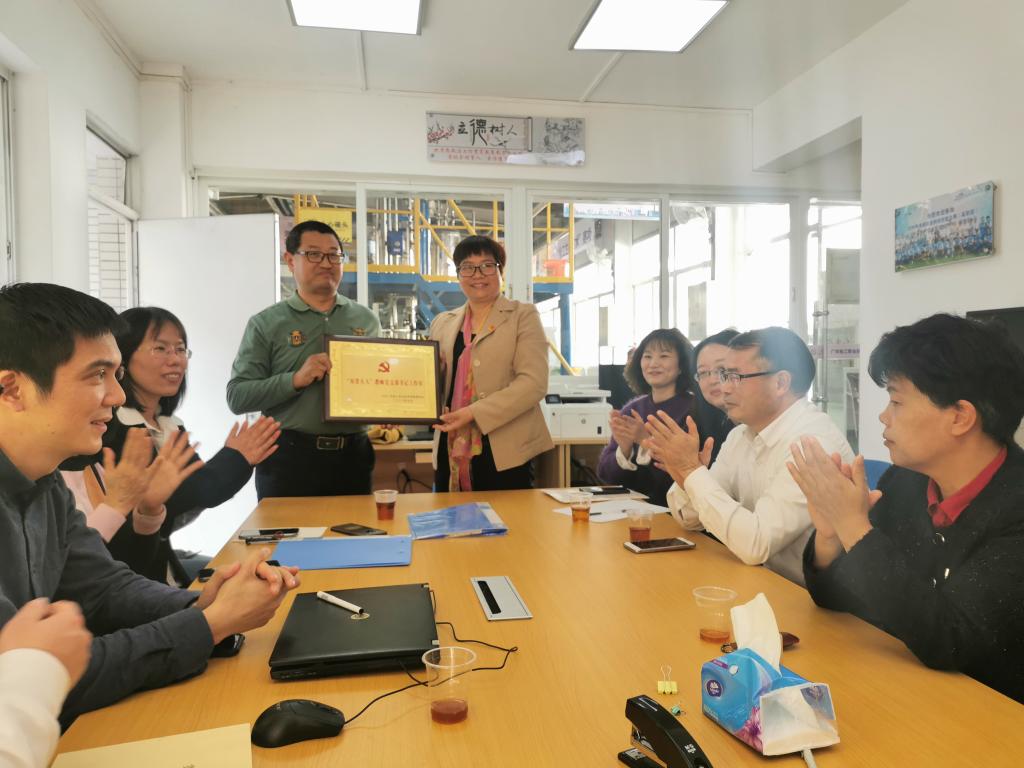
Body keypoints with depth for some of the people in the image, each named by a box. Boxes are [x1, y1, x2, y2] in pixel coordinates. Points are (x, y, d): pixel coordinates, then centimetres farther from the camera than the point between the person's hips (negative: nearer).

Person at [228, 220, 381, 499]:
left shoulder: (366, 320, 9)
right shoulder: (266, 324, 0)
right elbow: (237, 397, -6)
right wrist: (296, 380, -19)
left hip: (354, 455, 3)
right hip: (289, 457, -2)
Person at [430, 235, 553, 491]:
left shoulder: (523, 315, 2)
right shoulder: (442, 323, 15)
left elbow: (534, 382, -10)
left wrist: (474, 413, -18)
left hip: (505, 454, -4)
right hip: (450, 452, 4)